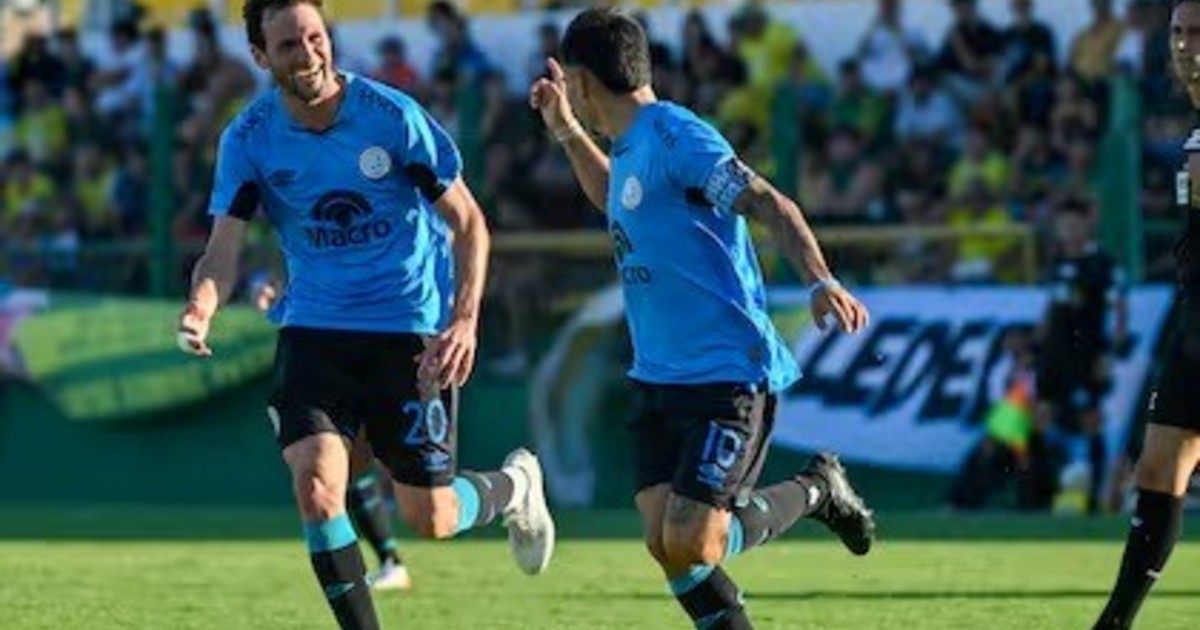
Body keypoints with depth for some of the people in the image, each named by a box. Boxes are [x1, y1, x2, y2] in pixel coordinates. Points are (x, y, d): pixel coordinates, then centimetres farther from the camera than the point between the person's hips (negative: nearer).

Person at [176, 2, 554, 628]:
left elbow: (468, 223, -4)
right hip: (313, 332, 2)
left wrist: (464, 321, -17)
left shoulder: (391, 115, -12)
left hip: (408, 331, -2)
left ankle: (513, 487, 38)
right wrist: (201, 308, -34)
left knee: (429, 520, 3)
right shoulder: (249, 137, -7)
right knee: (315, 483, -21)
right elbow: (222, 251, -10)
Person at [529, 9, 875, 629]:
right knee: (662, 542, -3)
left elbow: (769, 204, -23)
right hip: (659, 375, 9)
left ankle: (815, 491, 12)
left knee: (690, 546, -12)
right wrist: (567, 133, 31)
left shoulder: (676, 137, -15)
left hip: (729, 371, -9)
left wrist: (821, 281, -37)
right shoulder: (630, 147, 13)